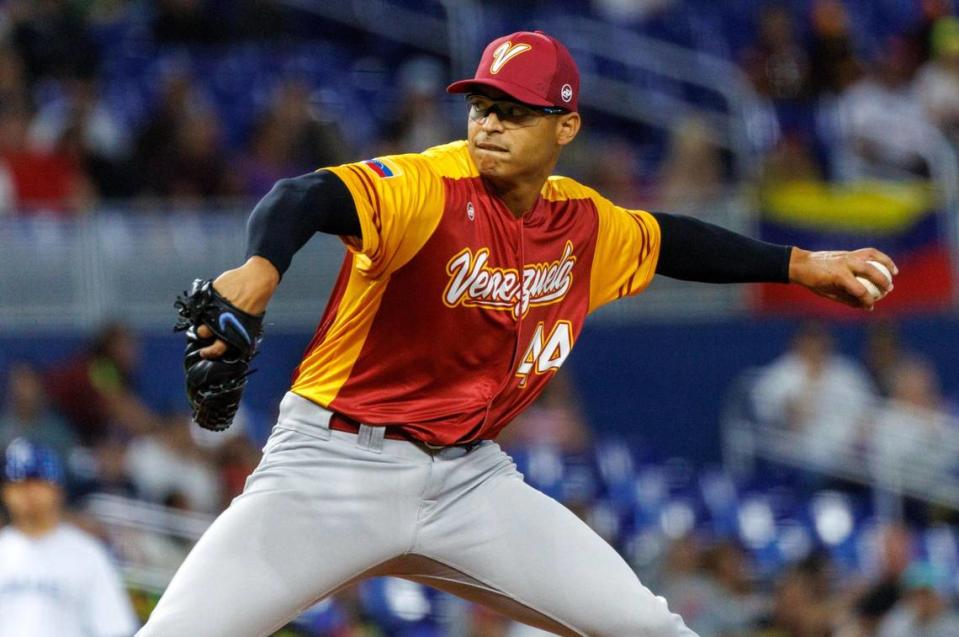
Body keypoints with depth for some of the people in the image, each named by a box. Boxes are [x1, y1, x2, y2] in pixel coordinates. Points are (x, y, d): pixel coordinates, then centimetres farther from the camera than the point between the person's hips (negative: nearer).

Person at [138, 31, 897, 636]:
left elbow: (667, 241, 27)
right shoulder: (428, 189, -18)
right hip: (336, 469, -6)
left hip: (468, 478, 6)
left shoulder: (584, 223, 4)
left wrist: (800, 266, 28)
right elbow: (307, 196, -38)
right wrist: (262, 265, -60)